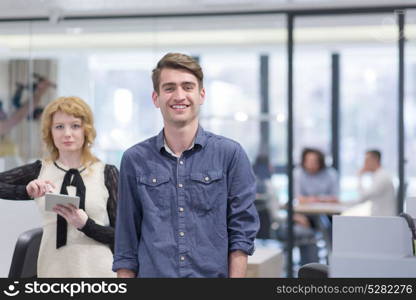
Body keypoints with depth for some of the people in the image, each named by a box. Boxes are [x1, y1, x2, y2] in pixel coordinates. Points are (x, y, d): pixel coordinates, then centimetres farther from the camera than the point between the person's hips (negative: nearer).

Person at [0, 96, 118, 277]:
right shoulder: (39, 171, 4)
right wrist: (27, 191, -20)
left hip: (98, 272, -1)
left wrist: (85, 224, -17)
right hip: (53, 271, 1)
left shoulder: (106, 173, 0)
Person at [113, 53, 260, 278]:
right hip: (152, 273, 1)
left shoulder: (230, 154, 0)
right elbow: (126, 241, 7)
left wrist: (235, 276, -8)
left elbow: (242, 233, 0)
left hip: (213, 273, -1)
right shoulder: (135, 160, 4)